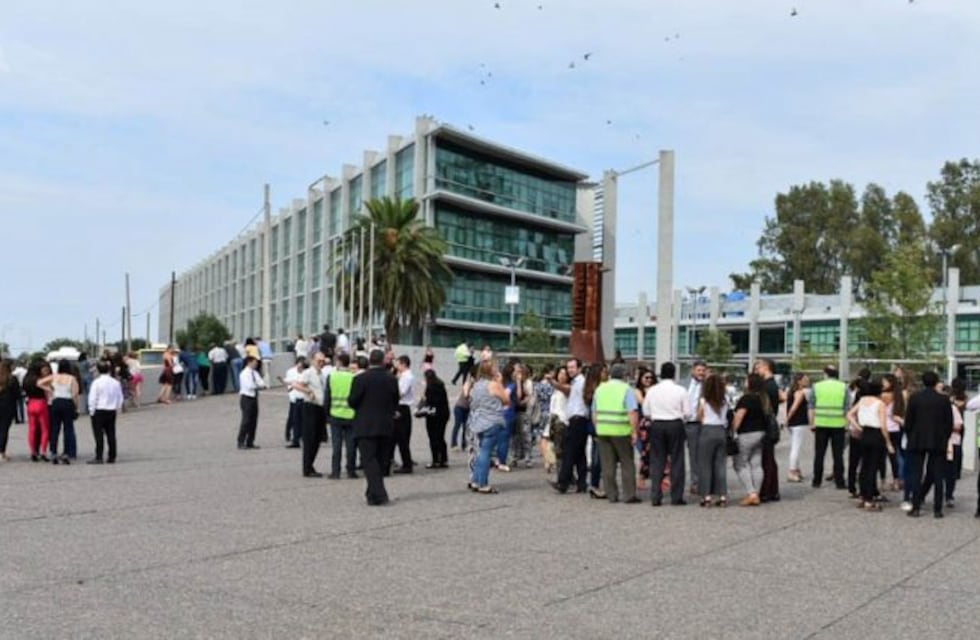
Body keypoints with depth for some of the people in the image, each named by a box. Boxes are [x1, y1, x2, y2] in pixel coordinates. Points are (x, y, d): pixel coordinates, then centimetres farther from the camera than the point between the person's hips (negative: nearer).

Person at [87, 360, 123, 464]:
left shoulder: (97, 382, -11)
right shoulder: (116, 382, 3)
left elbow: (92, 398, -11)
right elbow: (120, 398, 9)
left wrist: (92, 411, -2)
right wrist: (117, 410, 18)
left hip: (99, 411, -4)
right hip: (112, 411, 5)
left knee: (99, 435, -2)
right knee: (111, 434, 9)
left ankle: (98, 457, -4)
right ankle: (112, 457, 12)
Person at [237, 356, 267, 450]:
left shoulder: (255, 373, 11)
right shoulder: (244, 373, -12)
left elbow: (261, 382, 3)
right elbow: (250, 385, -23)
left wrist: (264, 385, -19)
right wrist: (260, 385, -11)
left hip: (254, 397, 8)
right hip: (247, 397, -8)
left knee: (253, 421, 9)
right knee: (246, 421, -8)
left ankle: (250, 442, 16)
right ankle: (241, 443, -1)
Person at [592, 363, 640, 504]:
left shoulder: (600, 389, 11)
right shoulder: (626, 389, -5)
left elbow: (594, 412, 15)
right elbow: (633, 413, -14)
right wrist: (634, 432, -10)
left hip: (602, 430, 4)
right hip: (621, 431, -4)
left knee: (608, 465, 9)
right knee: (627, 464, 6)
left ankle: (611, 495, 12)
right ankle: (629, 495, 6)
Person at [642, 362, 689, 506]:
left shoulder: (652, 390, 0)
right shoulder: (680, 390, -6)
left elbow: (646, 411, 5)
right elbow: (687, 412, -4)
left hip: (657, 425, 2)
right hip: (675, 425, -2)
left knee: (657, 461, 6)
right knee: (676, 461, 6)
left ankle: (655, 497, 4)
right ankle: (676, 497, 7)